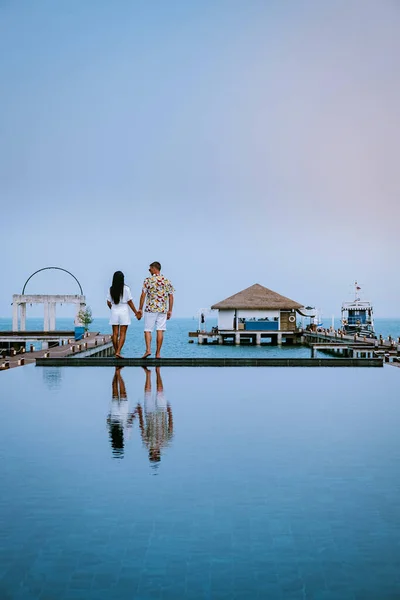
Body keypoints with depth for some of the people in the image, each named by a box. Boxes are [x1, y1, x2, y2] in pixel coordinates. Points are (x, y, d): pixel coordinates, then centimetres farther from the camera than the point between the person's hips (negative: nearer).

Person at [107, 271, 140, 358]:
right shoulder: (126, 289, -8)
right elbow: (130, 302, -7)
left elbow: (108, 303, 4)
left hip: (114, 312, 3)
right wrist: (136, 313, 1)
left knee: (115, 334, 8)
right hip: (124, 312, -3)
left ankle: (116, 352, 12)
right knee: (122, 334, -1)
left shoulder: (111, 289, 1)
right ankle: (118, 352, -12)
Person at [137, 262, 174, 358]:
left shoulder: (148, 280, -3)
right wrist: (170, 311, 12)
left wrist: (140, 309, 0)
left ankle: (148, 350, -13)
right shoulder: (167, 281, 6)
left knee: (148, 330, 4)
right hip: (163, 309, 3)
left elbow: (143, 295, -5)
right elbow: (171, 297, 6)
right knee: (160, 331, 3)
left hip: (150, 308, -3)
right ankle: (158, 353, 4)